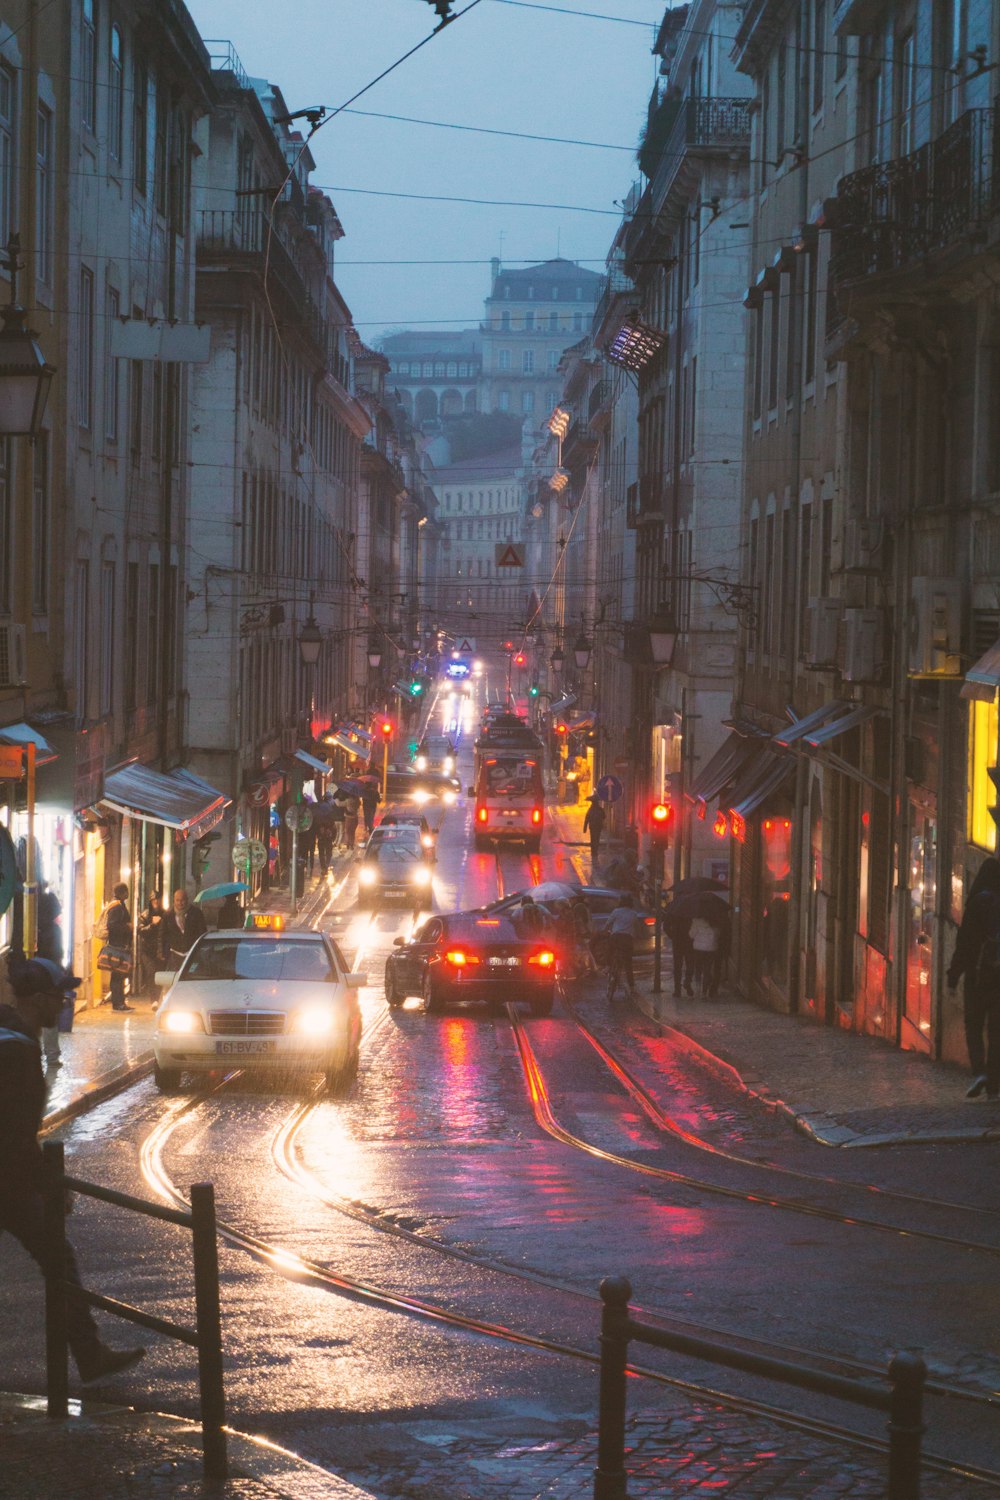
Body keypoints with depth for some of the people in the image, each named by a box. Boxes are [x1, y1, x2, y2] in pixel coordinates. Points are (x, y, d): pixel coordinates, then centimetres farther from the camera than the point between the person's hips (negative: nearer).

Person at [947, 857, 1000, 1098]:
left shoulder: (979, 901, -9)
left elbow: (965, 941, -10)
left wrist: (954, 975, -4)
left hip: (978, 975, -3)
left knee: (974, 1026, 7)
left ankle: (979, 1071, -14)